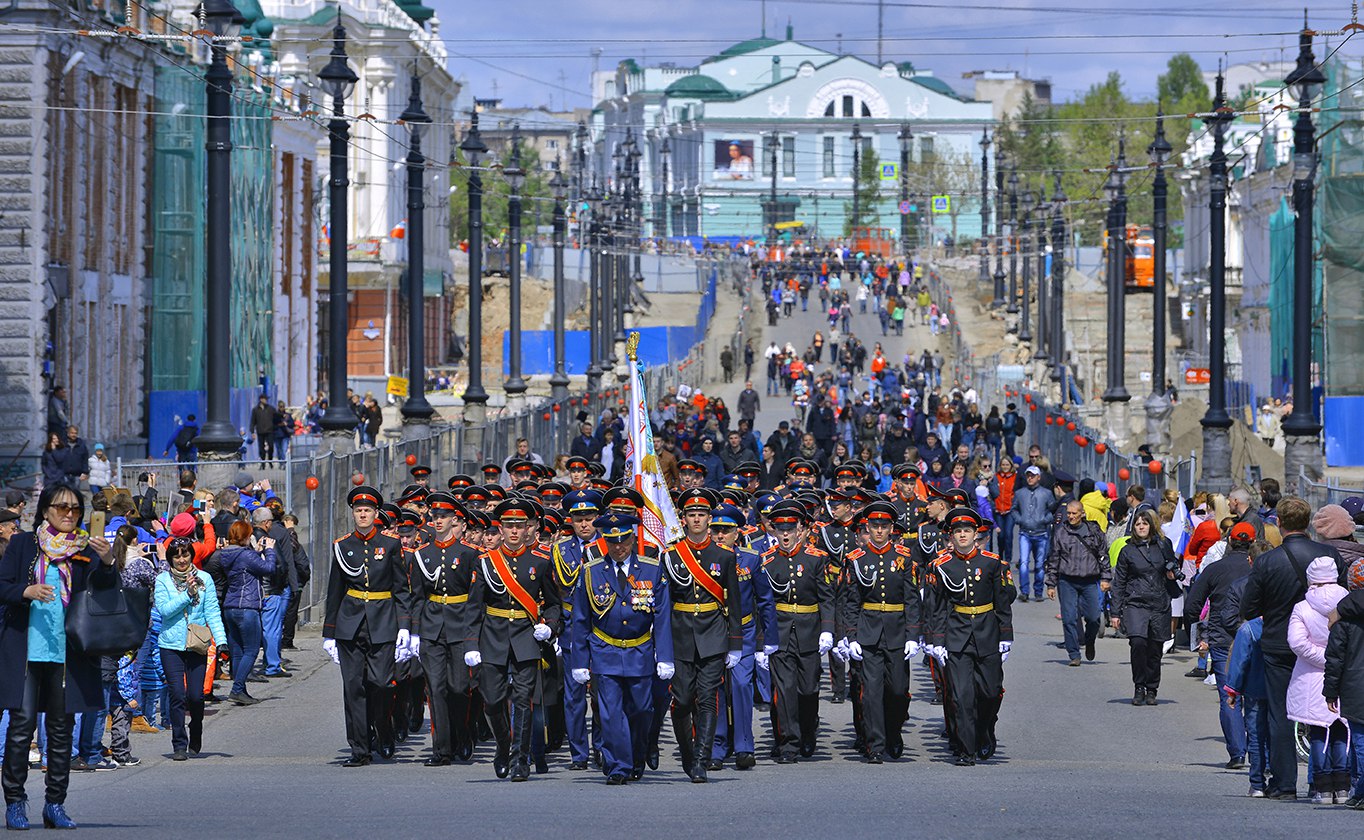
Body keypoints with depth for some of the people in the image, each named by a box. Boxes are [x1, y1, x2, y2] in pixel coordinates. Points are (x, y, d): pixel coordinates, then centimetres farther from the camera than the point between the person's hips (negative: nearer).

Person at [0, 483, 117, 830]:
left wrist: (107, 562, -24)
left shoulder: (85, 550, 10)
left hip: (67, 652, 2)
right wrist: (28, 591, -16)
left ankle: (55, 804, 9)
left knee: (62, 726, 3)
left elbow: (103, 590, -5)